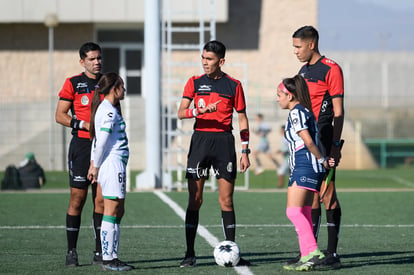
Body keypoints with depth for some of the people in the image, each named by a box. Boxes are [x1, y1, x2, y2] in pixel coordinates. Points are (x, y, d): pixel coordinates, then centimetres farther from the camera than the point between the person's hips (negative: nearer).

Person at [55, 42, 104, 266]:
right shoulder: (73, 84, 1)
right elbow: (60, 115, -1)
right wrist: (85, 125, -12)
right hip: (82, 145, -3)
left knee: (101, 200, 2)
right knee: (78, 198, -4)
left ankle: (100, 253, 6)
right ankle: (71, 252, 3)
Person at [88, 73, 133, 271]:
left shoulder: (109, 109, 18)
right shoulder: (109, 111, -13)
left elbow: (97, 140, 20)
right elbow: (101, 142, -16)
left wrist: (93, 164, 19)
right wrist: (96, 167, -9)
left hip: (117, 165, 10)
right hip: (112, 164, -10)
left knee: (119, 211, 11)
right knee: (111, 212, -8)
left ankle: (113, 257, 14)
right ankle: (108, 259, -6)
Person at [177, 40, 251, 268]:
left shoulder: (233, 85, 5)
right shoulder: (195, 83, 6)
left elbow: (242, 119, 9)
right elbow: (181, 112, -4)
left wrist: (245, 151, 4)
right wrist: (201, 110, -23)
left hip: (224, 141, 0)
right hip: (200, 140, 0)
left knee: (226, 199, 1)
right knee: (195, 199, -2)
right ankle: (190, 254, 1)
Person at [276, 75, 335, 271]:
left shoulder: (296, 112, -10)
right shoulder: (304, 111, 21)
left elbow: (308, 141, -17)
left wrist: (322, 160, -8)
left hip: (305, 167, -10)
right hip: (305, 168, 10)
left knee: (293, 211, -15)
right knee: (303, 214, 9)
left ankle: (313, 251, -22)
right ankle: (306, 257, 9)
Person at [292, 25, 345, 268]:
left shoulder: (331, 69, -7)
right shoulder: (303, 71, 18)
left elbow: (338, 112, -10)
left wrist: (335, 145, -16)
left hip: (324, 141, -8)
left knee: (328, 194, -8)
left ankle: (332, 253, -7)